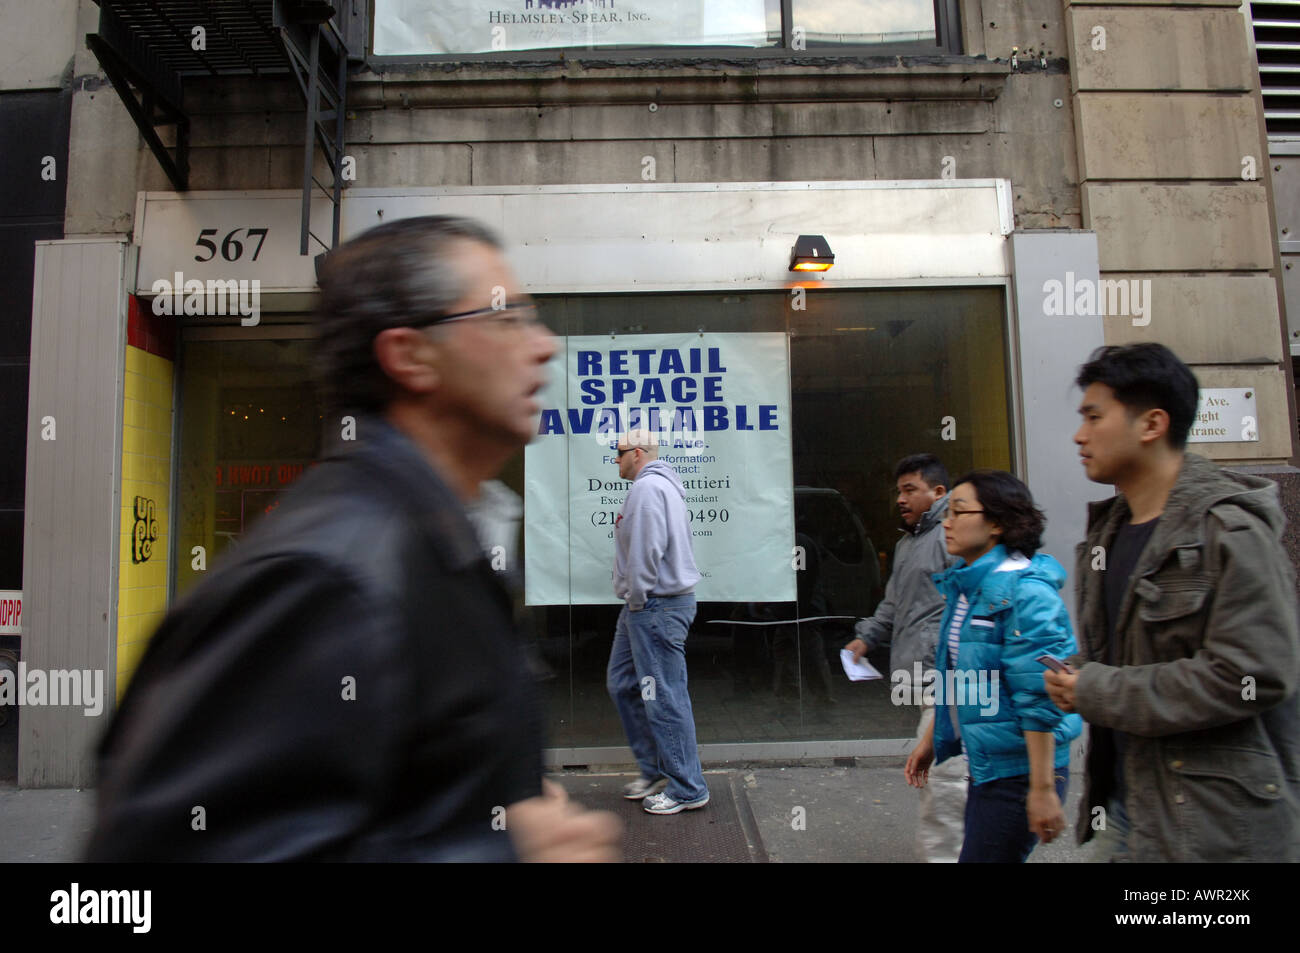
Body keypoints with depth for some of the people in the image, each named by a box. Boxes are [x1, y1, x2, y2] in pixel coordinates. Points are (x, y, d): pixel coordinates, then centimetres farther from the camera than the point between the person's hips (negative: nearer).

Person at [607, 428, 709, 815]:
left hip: (657, 606, -11)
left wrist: (637, 599, -14)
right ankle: (656, 770, 28)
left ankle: (687, 789, 10)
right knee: (622, 684, 17)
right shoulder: (659, 484, 18)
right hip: (648, 606, 11)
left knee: (664, 696, -2)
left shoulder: (647, 487, -16)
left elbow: (647, 550, -24)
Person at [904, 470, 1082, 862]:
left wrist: (1042, 788, -21)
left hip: (1018, 770, -8)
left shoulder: (1025, 591, -19)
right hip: (984, 766, 8)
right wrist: (930, 740, 17)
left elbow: (1040, 700, -22)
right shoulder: (963, 586, 8)